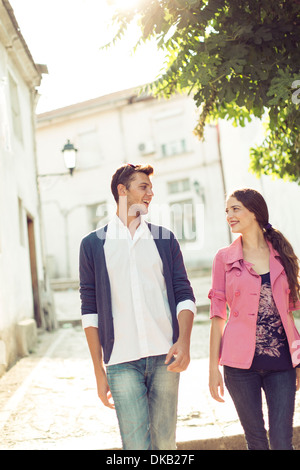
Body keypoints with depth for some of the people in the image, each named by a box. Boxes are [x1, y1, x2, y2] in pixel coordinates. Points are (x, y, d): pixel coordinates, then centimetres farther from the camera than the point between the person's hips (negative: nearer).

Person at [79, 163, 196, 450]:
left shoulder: (164, 239, 12)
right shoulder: (93, 244, 7)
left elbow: (184, 295, 9)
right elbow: (90, 310, 6)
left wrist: (184, 340, -9)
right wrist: (98, 371, 2)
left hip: (164, 356, 2)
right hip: (121, 361, -2)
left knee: (165, 442, 5)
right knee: (136, 444, -7)